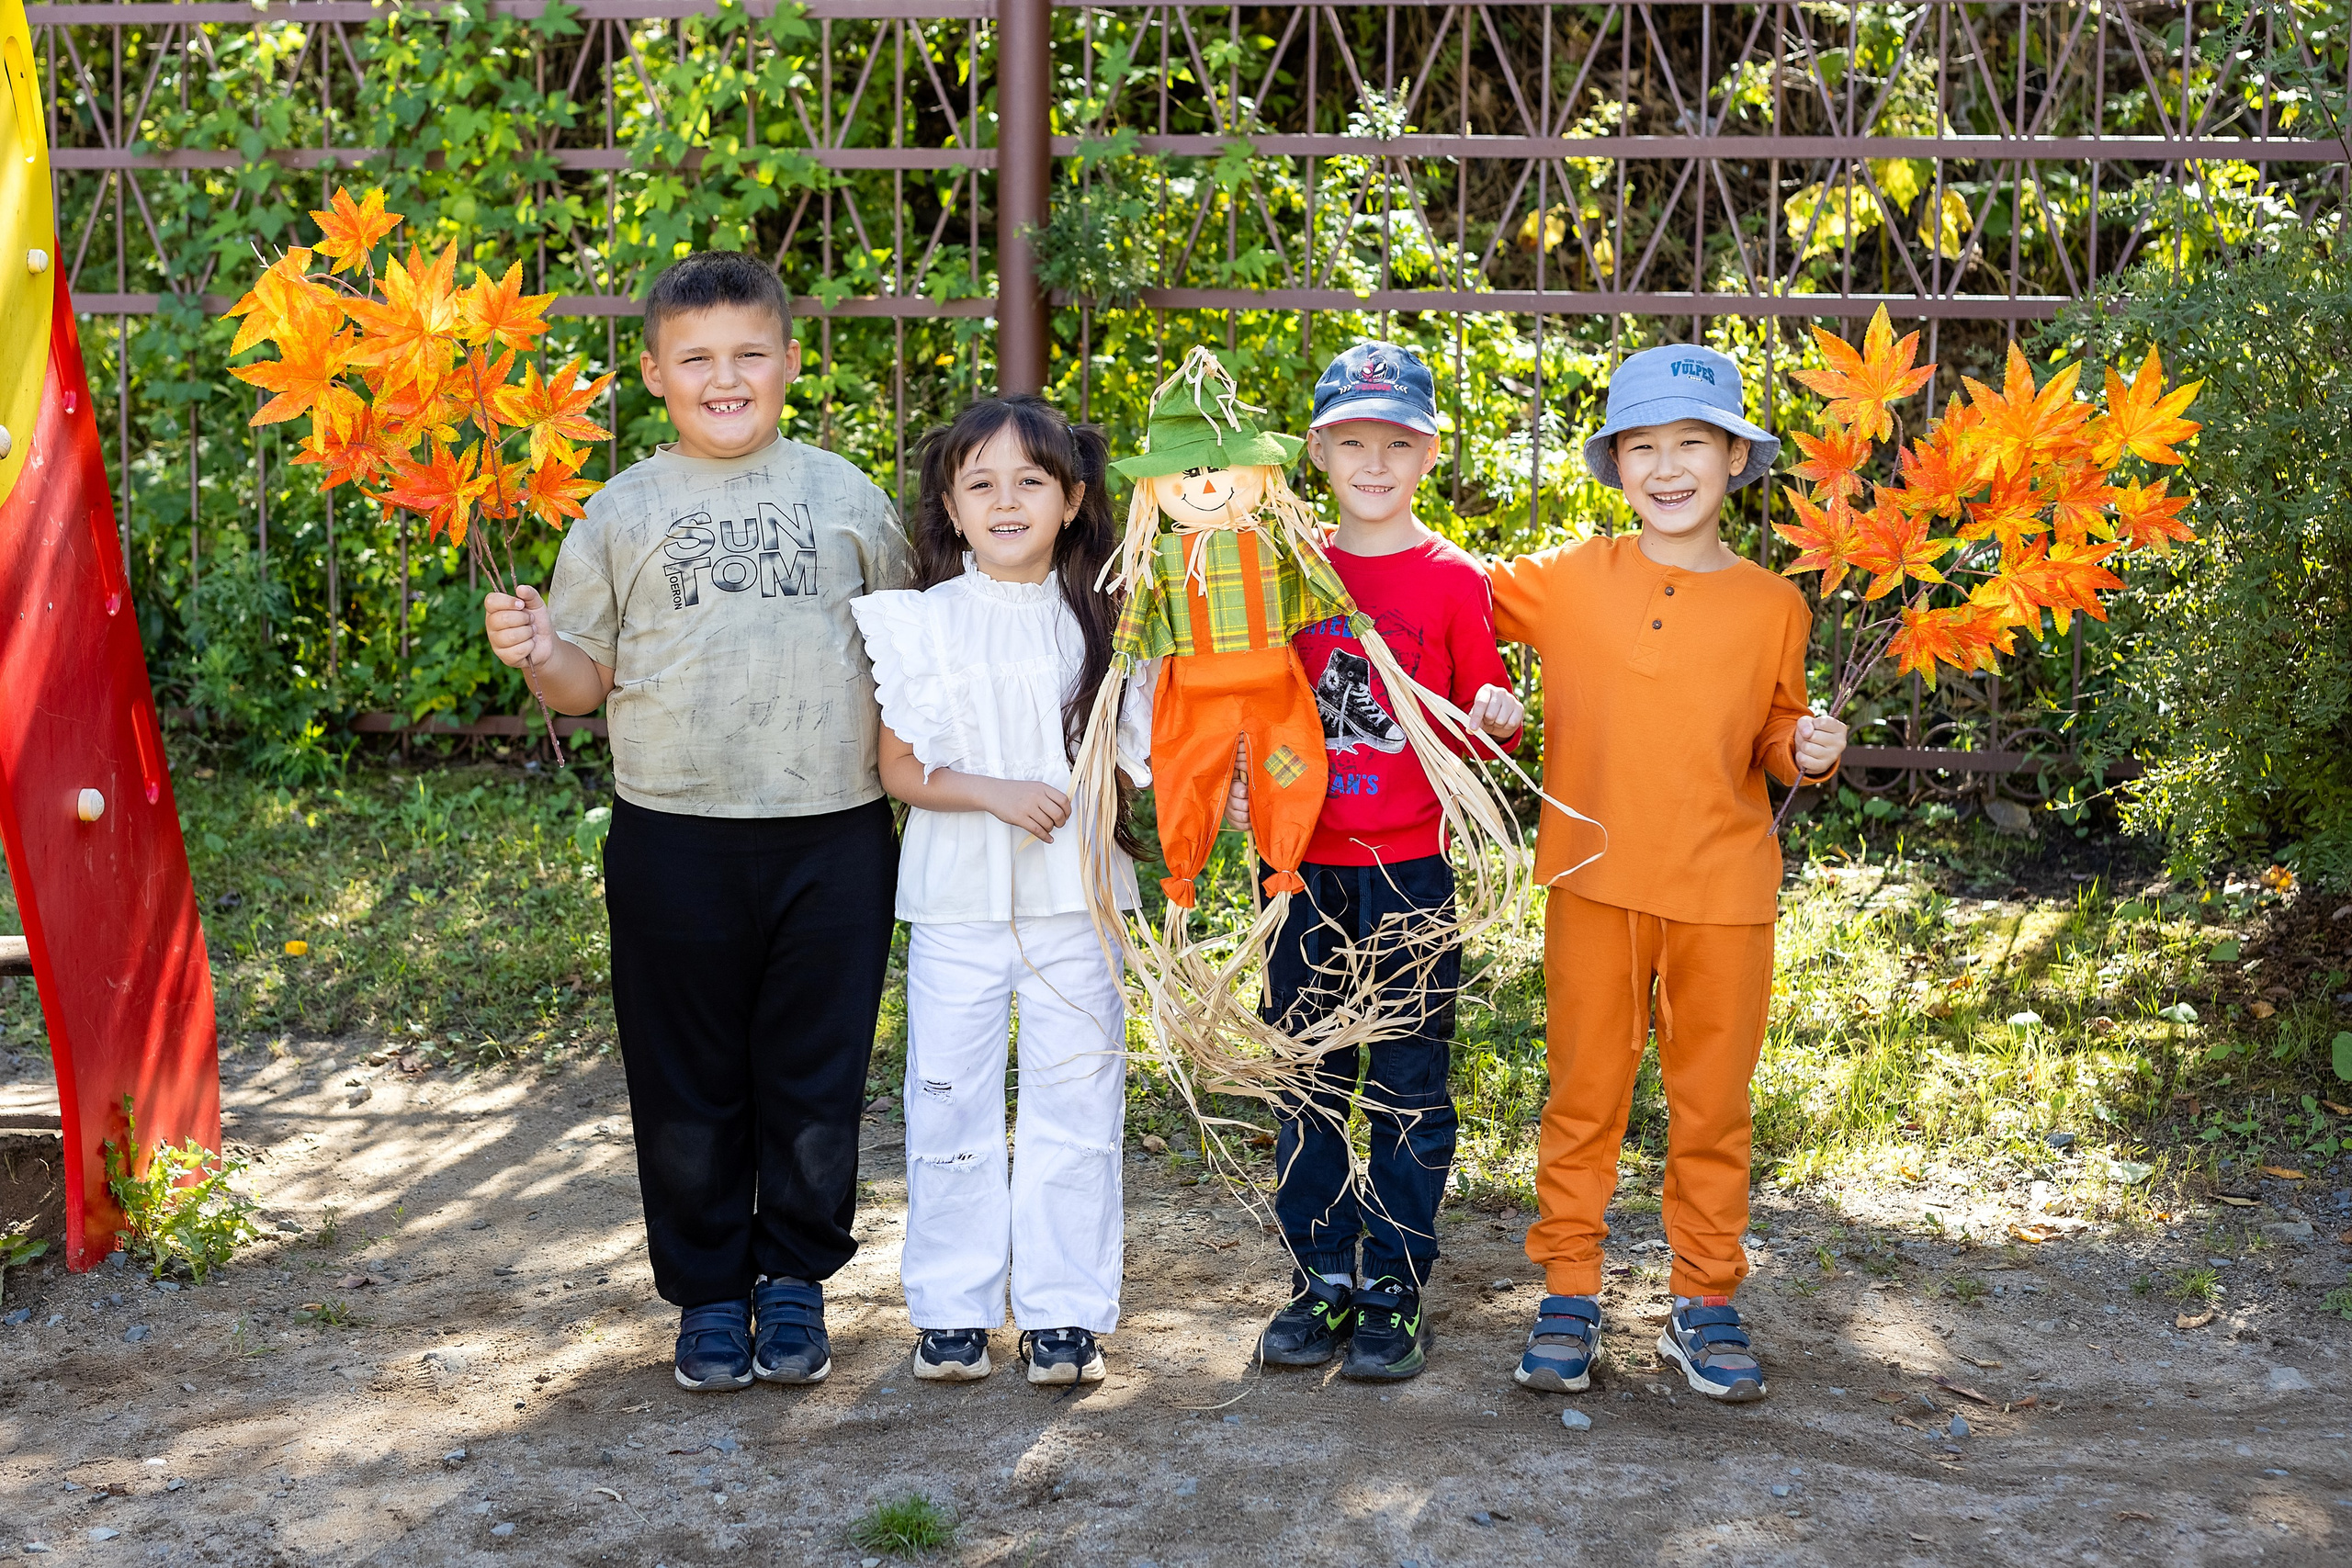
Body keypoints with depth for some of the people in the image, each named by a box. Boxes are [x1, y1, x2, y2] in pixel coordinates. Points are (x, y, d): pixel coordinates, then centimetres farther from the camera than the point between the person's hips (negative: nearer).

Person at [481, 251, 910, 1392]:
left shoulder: (845, 497, 8)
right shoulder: (625, 512, 5)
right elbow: (587, 682, 6)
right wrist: (538, 653, -14)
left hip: (832, 836, 1)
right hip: (675, 841, 0)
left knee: (816, 1076, 7)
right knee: (688, 1081, 8)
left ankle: (795, 1279, 25)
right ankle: (708, 1290, 23)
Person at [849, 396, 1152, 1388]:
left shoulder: (1102, 620, 4)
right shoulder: (922, 624, -1)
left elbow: (1136, 761, 9)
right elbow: (900, 770, -3)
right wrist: (997, 793, -16)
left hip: (1075, 901, 1)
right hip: (958, 900, -1)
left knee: (1074, 1108, 4)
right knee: (950, 1108, 5)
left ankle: (1065, 1313, 14)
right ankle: (951, 1310, 18)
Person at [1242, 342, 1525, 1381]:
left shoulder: (1454, 582, -1)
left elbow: (1487, 727, 2)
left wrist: (1498, 721, -20)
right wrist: (1243, 786, 0)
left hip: (1410, 869, -3)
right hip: (1304, 864, 3)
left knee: (1409, 1082, 3)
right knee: (1309, 1076, 9)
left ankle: (1394, 1290, 13)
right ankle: (1321, 1280, 21)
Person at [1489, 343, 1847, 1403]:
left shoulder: (1772, 605, 2)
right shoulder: (1568, 580, 0)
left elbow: (1773, 737, 12)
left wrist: (1808, 752, -8)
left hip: (1723, 891, 1)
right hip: (1595, 884, 0)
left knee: (1713, 1106, 8)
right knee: (1583, 1097, 8)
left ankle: (1706, 1306, 21)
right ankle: (1568, 1296, 20)